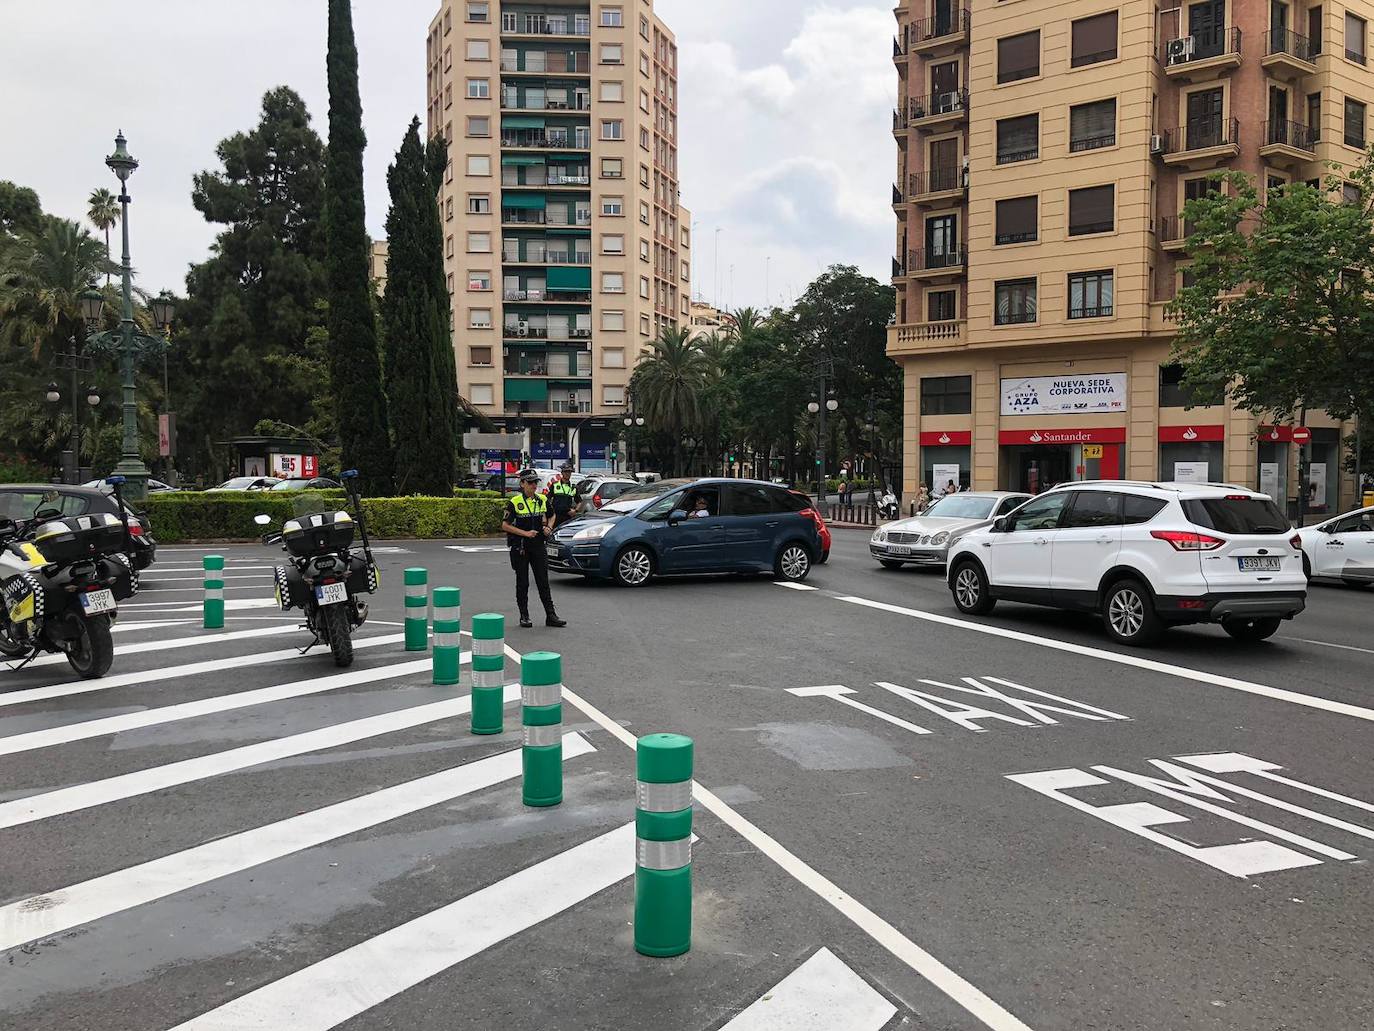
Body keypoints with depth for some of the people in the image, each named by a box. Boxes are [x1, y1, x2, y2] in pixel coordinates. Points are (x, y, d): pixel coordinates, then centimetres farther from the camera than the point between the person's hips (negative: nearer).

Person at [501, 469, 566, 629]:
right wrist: (525, 533, -16)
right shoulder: (514, 502, -7)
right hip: (520, 547, -3)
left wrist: (549, 528, 1)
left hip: (538, 546, 3)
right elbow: (505, 525, -8)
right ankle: (524, 616, 13)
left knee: (543, 582, 3)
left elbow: (551, 516, 22)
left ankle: (550, 616, 4)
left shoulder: (542, 500, 6)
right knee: (522, 583, 5)